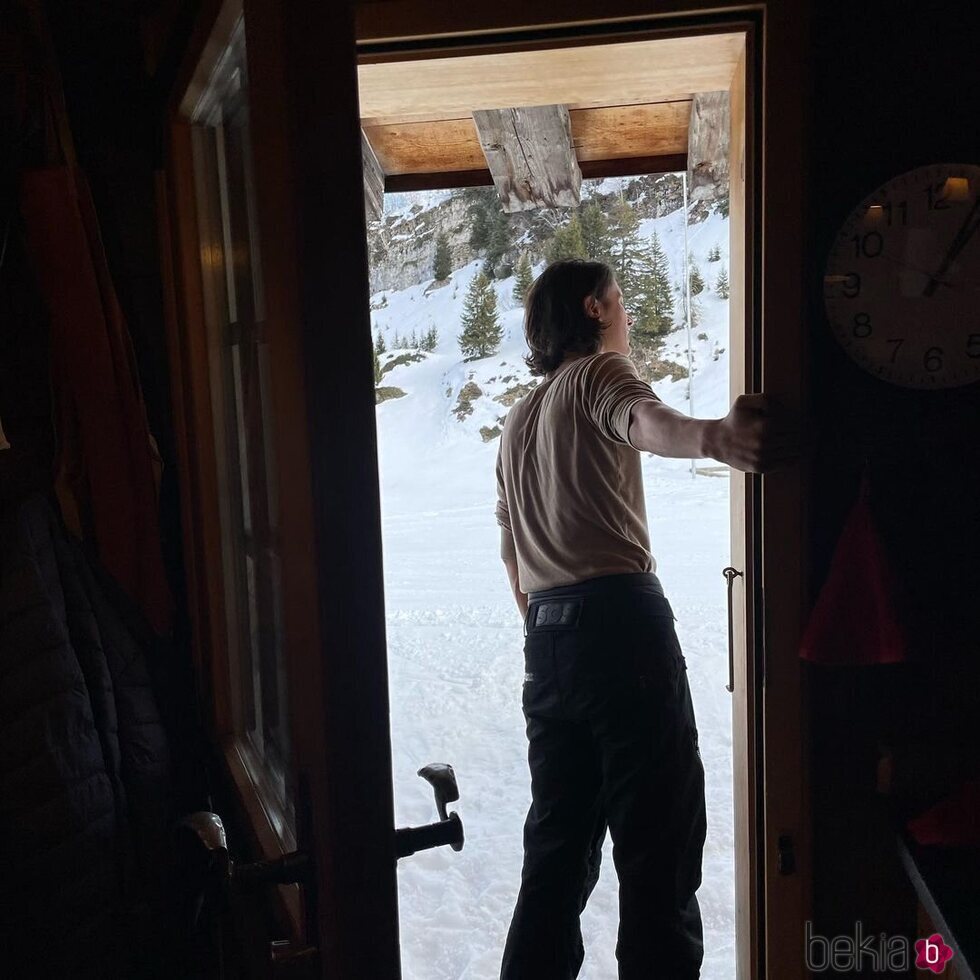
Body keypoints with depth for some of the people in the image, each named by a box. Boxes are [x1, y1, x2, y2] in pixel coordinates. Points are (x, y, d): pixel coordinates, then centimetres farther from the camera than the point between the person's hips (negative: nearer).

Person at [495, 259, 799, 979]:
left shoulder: (518, 420, 27)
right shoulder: (599, 370, 3)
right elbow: (645, 421, -23)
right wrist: (713, 435, -43)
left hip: (544, 639, 8)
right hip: (619, 617, -8)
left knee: (559, 842, 14)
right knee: (661, 845, -5)